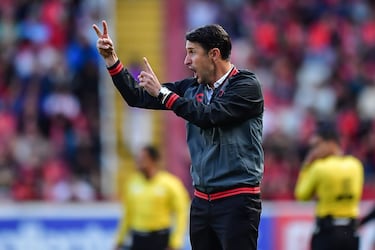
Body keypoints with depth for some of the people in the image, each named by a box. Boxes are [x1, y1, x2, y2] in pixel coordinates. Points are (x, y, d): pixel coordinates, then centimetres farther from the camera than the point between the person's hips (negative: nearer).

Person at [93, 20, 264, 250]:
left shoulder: (246, 85, -7)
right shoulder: (192, 88, 12)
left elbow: (209, 116, -20)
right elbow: (138, 98, 14)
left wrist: (162, 93, -15)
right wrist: (110, 58, 4)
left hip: (236, 202, -7)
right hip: (202, 201, 7)